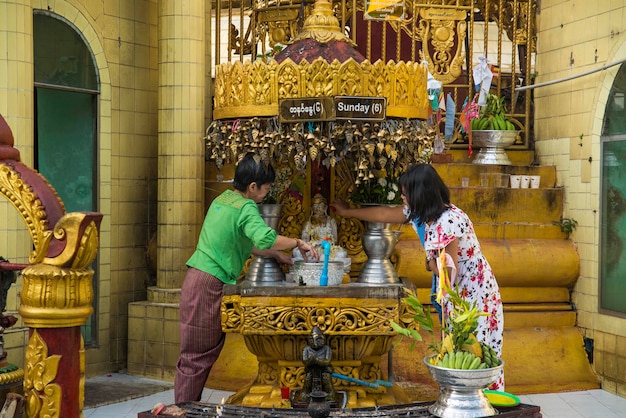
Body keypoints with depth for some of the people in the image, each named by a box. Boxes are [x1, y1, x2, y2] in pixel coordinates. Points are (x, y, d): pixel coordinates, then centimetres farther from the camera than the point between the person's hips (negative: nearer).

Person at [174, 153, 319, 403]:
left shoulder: (222, 199, 16)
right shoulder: (246, 208, -11)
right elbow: (264, 238, -29)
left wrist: (276, 254, 22)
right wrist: (298, 243, -16)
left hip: (199, 278, 9)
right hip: (209, 285, -9)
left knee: (206, 352, 13)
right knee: (197, 357, -5)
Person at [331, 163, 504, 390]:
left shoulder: (448, 222, -27)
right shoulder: (420, 212, 1)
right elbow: (384, 214, 18)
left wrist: (431, 264, -4)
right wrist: (347, 212, 28)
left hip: (474, 293, -9)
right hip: (458, 292, 9)